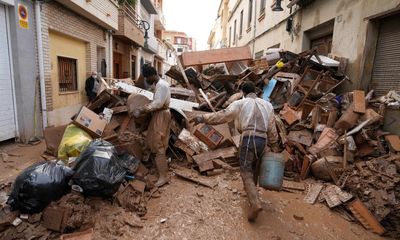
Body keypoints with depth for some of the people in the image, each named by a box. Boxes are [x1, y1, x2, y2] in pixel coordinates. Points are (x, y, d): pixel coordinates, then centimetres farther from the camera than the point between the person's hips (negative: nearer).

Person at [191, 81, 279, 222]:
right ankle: (251, 189, 42)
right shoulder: (267, 105, 15)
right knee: (254, 169, 24)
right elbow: (272, 128, 15)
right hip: (263, 140, 5)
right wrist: (274, 144, 23)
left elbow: (222, 115, -4)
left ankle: (255, 203, -14)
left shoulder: (240, 103, 3)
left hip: (248, 139, -5)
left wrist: (203, 118, 2)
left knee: (246, 173, -1)